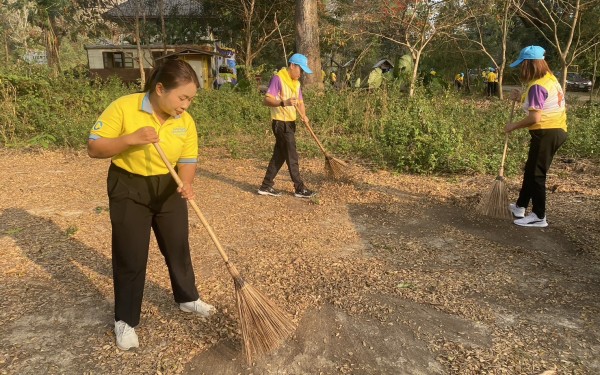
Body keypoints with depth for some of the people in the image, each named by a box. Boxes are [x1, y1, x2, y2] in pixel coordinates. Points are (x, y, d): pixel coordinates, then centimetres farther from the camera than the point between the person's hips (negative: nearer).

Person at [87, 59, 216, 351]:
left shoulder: (185, 121, -8)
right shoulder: (123, 107, -19)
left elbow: (187, 160, -4)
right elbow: (94, 148, -17)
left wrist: (186, 183, -25)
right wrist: (131, 139, -31)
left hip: (168, 188, 4)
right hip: (129, 189, -4)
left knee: (178, 247, 15)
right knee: (130, 256, 2)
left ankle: (188, 298, 38)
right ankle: (125, 321, 20)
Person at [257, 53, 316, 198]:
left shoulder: (296, 82, 14)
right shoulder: (278, 78, -13)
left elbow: (300, 102, 14)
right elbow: (266, 100, -19)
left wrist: (304, 115, -6)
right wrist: (284, 102, -34)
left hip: (290, 122, 9)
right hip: (281, 122, -9)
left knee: (279, 155, 11)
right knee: (292, 156, -3)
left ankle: (266, 186, 18)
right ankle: (299, 188, 5)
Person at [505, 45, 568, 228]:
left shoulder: (537, 86, -18)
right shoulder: (550, 78, 12)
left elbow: (535, 118, -23)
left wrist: (513, 126, -11)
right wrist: (522, 98, 10)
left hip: (546, 132, -10)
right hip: (557, 130, 10)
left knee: (536, 173, 0)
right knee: (531, 169, 19)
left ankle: (539, 216, 10)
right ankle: (521, 206, 31)